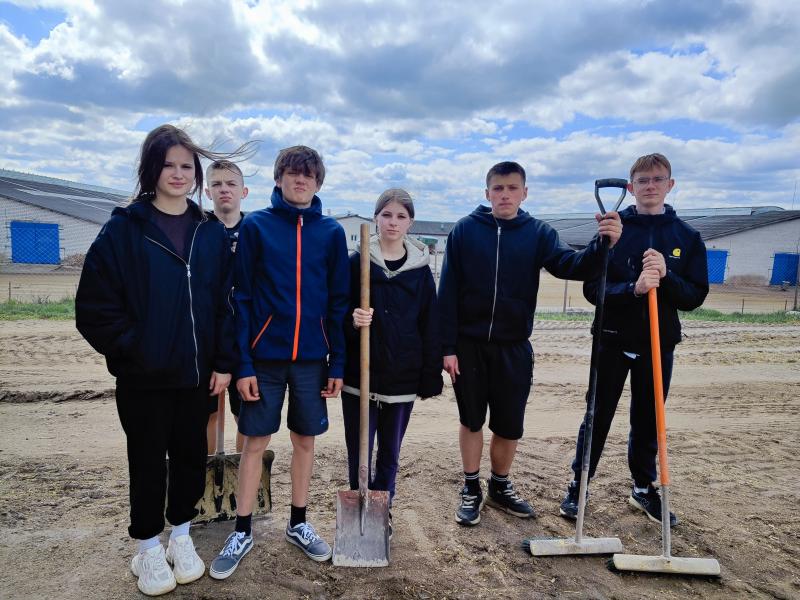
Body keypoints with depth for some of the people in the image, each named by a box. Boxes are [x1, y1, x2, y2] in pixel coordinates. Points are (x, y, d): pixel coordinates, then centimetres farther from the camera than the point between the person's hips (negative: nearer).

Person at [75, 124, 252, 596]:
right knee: (149, 461, 10)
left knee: (191, 455, 14)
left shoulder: (212, 233, 4)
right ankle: (150, 550, 30)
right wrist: (130, 347, -11)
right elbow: (95, 303, -6)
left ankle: (181, 538, 35)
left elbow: (225, 302, 4)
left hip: (197, 373, 3)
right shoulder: (124, 228, -5)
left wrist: (224, 361, -1)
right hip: (144, 375, -3)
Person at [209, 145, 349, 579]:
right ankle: (242, 532, 26)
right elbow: (241, 298, -3)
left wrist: (337, 363, 0)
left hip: (312, 358, 2)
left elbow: (339, 302, 4)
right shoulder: (255, 226, -1)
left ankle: (298, 524, 31)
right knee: (255, 442, 8)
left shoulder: (331, 232, 3)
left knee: (305, 440, 12)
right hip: (264, 357, -1)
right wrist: (243, 363, -8)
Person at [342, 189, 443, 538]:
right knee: (358, 452, 7)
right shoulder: (357, 263, -1)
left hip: (402, 378, 2)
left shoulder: (421, 269, 3)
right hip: (359, 375, -1)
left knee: (390, 453, 15)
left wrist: (431, 378, 2)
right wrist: (353, 320, -21)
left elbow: (430, 326, 4)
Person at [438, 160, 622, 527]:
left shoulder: (538, 233, 2)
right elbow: (447, 292, -5)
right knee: (471, 421, 12)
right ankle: (471, 490, 31)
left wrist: (602, 244, -33)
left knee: (509, 425, 12)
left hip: (514, 348, 2)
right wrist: (447, 346, -9)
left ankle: (501, 487, 36)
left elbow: (571, 266, -13)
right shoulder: (465, 230, -3)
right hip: (469, 345, -1)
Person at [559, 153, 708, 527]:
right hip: (613, 341, -2)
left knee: (648, 422, 13)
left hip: (660, 344, 2)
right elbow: (592, 289, -8)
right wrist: (633, 288, -25)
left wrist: (665, 278, -19)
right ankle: (578, 486, 21)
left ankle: (644, 488, 32)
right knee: (598, 418, 6)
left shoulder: (687, 237, 4)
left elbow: (694, 297, -1)